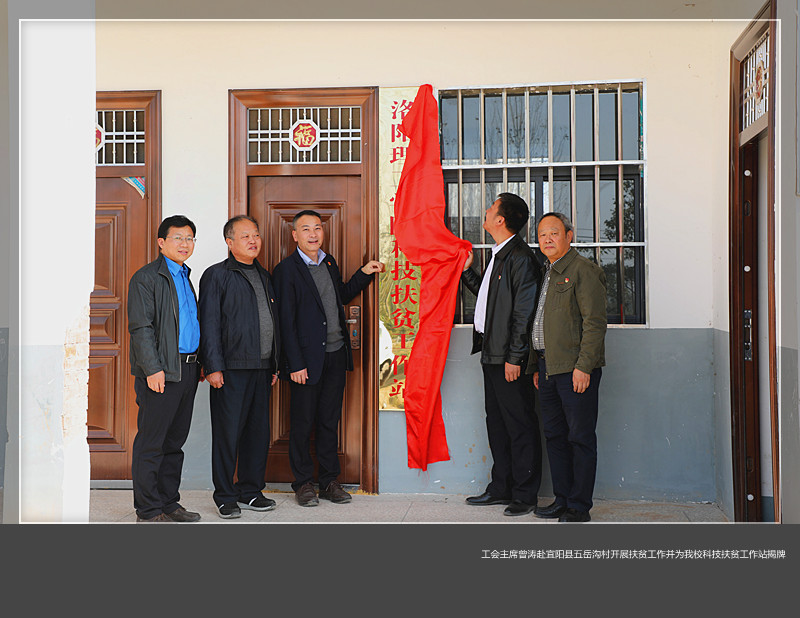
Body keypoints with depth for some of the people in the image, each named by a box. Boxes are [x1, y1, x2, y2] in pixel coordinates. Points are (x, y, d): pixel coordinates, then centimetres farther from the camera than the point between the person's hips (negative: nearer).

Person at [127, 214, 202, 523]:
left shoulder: (185, 275, 19)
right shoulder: (146, 278, -6)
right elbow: (140, 327, -12)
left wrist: (199, 363, 15)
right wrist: (152, 369, -18)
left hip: (187, 369, 8)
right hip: (161, 373, -8)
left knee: (175, 441, 13)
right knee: (151, 443, -2)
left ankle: (169, 503, 22)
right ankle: (149, 511, 5)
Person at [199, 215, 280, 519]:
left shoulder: (264, 276, 18)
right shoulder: (216, 275, -2)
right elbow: (209, 324, -7)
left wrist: (274, 364, 17)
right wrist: (213, 366, -13)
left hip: (261, 368, 6)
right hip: (231, 369, -6)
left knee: (258, 432, 10)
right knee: (227, 433, -1)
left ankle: (250, 491, 22)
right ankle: (225, 497, 9)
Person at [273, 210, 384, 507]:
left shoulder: (329, 262, 12)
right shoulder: (287, 270, -8)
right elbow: (286, 321, -11)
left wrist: (364, 273, 15)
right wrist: (295, 364, -14)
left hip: (336, 355, 6)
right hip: (307, 359, -6)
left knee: (329, 421, 12)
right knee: (302, 423, 4)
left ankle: (329, 481, 22)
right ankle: (303, 484, 17)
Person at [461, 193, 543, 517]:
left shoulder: (521, 257, -15)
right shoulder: (499, 255, 15)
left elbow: (524, 312, -19)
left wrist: (514, 357, -20)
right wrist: (466, 271, 21)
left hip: (509, 357, -10)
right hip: (492, 354, 10)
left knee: (519, 424, -1)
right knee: (497, 422, 16)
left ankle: (525, 495, 8)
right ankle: (501, 488, 26)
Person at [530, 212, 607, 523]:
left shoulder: (584, 270, -8)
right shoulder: (545, 273, 19)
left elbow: (594, 323, -14)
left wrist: (583, 366, -19)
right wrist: (536, 366, 19)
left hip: (576, 369, -9)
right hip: (548, 367, 9)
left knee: (580, 437, -2)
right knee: (554, 436, 12)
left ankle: (579, 506, 5)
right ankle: (562, 499, 21)